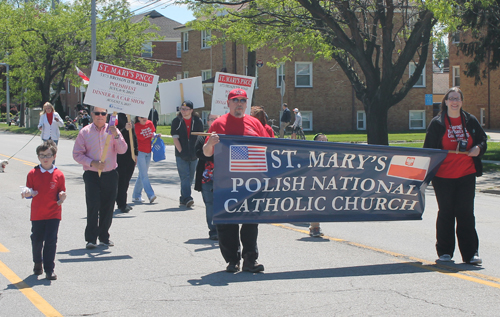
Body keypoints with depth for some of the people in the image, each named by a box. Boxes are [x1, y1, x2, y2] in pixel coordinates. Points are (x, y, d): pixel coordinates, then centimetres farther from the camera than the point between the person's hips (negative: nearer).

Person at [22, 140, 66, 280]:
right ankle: (38, 263, 35)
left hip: (53, 214, -1)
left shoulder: (58, 175, 0)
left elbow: (61, 194, 6)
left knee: (51, 241, -5)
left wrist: (62, 197, -15)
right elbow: (29, 193, 5)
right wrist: (27, 193, -17)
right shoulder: (33, 173, 2)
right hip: (37, 214, 1)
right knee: (36, 240, 11)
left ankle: (49, 269, 1)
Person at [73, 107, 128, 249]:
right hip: (92, 174, -2)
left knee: (108, 207, 7)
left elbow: (122, 150, -1)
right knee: (93, 206, -10)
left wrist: (116, 136, -17)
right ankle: (91, 238, -4)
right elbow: (77, 154, 0)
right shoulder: (85, 132, 2)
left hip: (110, 174, 2)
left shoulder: (112, 130, 8)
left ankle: (104, 236, 21)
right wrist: (92, 163, -14)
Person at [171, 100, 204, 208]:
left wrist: (197, 151, -2)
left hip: (193, 155, 2)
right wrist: (181, 151, -9)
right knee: (185, 177, -12)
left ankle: (183, 198, 19)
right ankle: (187, 198, -20)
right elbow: (175, 138, -2)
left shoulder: (198, 121, 3)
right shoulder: (176, 121, 0)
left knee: (190, 178, 8)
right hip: (181, 155, -2)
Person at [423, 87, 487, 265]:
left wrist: (478, 148, -5)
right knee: (446, 213, 5)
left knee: (466, 213, -1)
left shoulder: (470, 121, 8)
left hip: (466, 175, 1)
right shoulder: (437, 123, 1)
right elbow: (429, 149, 2)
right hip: (443, 176, -1)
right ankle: (445, 252, 15)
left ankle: (470, 253, 2)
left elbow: (482, 140, 17)